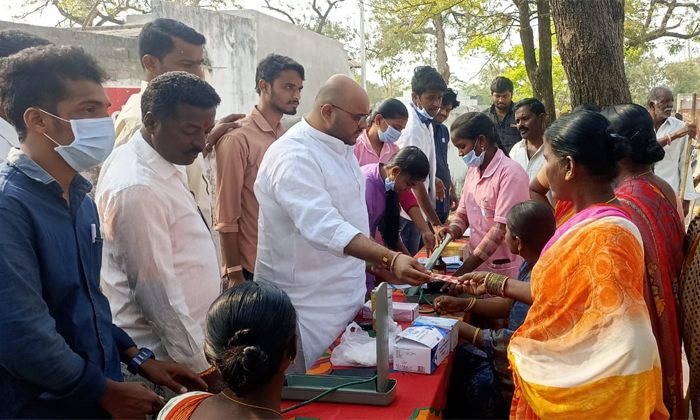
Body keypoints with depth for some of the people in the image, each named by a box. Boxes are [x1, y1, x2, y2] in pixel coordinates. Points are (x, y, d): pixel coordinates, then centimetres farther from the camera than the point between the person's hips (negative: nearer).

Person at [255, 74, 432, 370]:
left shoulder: (341, 146, 8)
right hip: (309, 305, -9)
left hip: (347, 295, 9)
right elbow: (324, 228, -36)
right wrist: (390, 259, -45)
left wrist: (375, 265, 18)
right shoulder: (293, 157, -23)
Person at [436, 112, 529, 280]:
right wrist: (453, 230, -10)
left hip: (503, 269, -6)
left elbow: (501, 229, -21)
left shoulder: (511, 173, -17)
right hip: (477, 264, 6)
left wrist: (463, 270, -21)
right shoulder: (473, 170, 6)